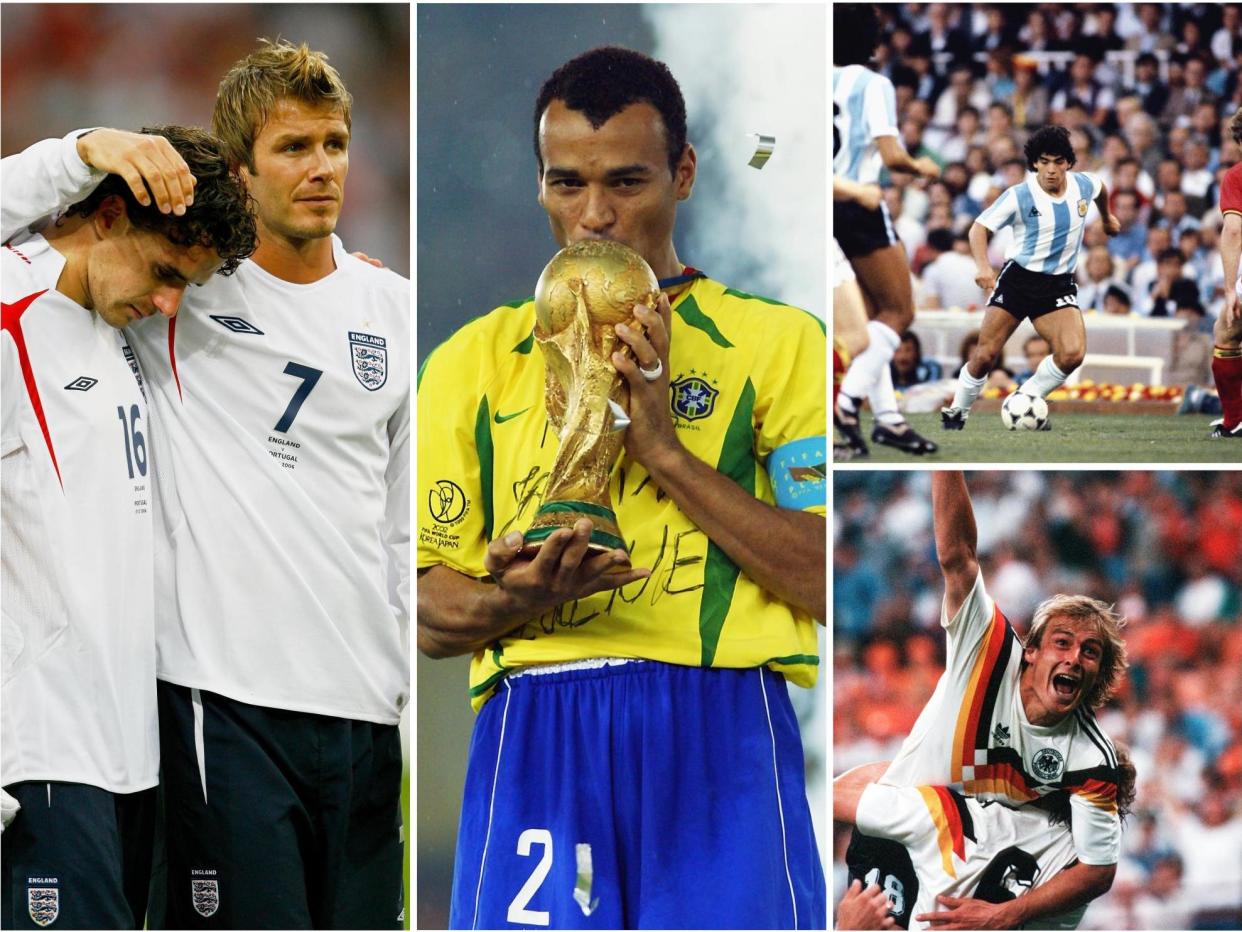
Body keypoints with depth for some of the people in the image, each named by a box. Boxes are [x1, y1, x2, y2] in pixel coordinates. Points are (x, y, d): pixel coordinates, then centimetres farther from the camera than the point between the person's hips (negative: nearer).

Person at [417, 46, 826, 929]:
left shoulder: (778, 342, 10)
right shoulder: (475, 361, 17)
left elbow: (829, 579, -1)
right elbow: (428, 609, 13)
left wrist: (666, 449, -6)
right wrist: (517, 599, -9)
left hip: (718, 739, -1)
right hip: (535, 747, 1)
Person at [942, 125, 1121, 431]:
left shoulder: (1083, 185, -3)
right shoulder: (1019, 196, -13)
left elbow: (1100, 189, 23)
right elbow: (980, 228, -10)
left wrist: (1107, 218, 41)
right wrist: (983, 266, -27)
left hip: (1059, 285, 2)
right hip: (1018, 278, -2)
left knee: (1072, 354, -20)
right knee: (985, 354, -8)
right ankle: (957, 410, 18)